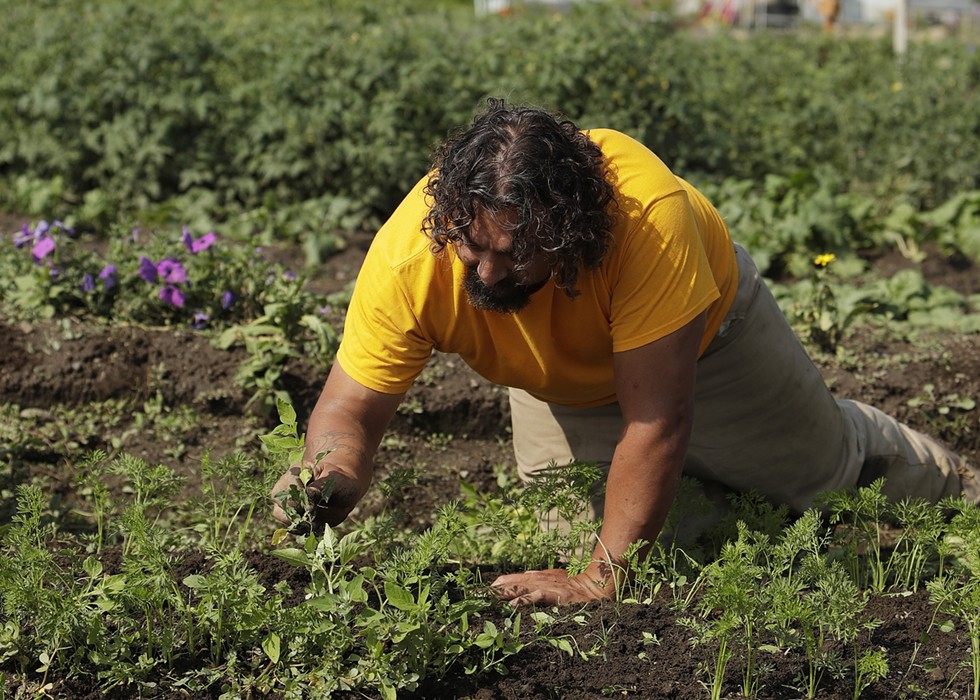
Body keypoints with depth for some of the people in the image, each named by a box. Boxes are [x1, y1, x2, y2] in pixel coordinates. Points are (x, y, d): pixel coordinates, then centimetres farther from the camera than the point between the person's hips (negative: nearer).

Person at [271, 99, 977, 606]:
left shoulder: (649, 214, -48)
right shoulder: (408, 257, -40)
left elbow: (658, 421, -42)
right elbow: (350, 410, -31)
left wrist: (603, 578, -43)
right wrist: (333, 477, -54)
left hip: (705, 326, -2)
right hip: (564, 381, 2)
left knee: (821, 468, 15)